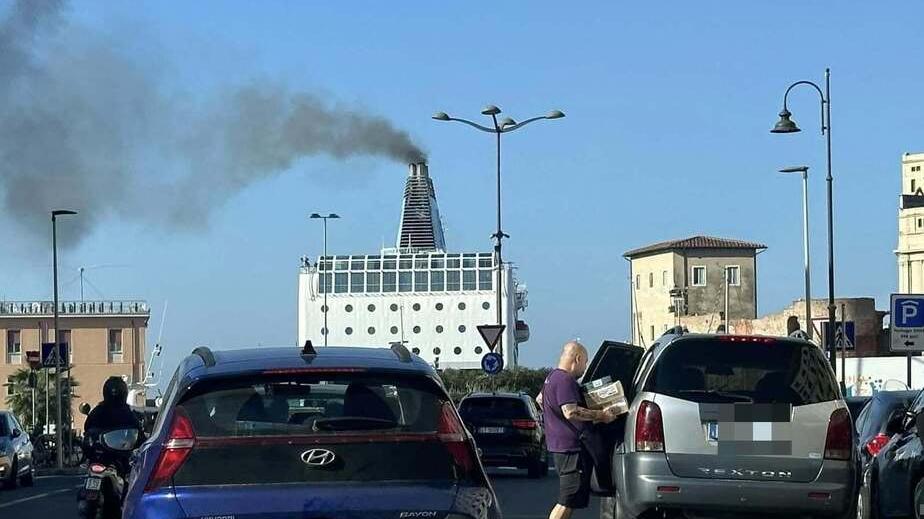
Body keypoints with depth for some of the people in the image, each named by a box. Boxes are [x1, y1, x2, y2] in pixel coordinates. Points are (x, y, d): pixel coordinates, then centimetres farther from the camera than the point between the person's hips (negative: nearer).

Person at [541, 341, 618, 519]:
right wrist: (600, 415, -21)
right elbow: (571, 412, -27)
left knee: (568, 501, 17)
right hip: (572, 446, -11)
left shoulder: (552, 377, 18)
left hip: (560, 444, 11)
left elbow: (540, 399, 36)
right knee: (568, 502, -10)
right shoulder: (565, 380, -16)